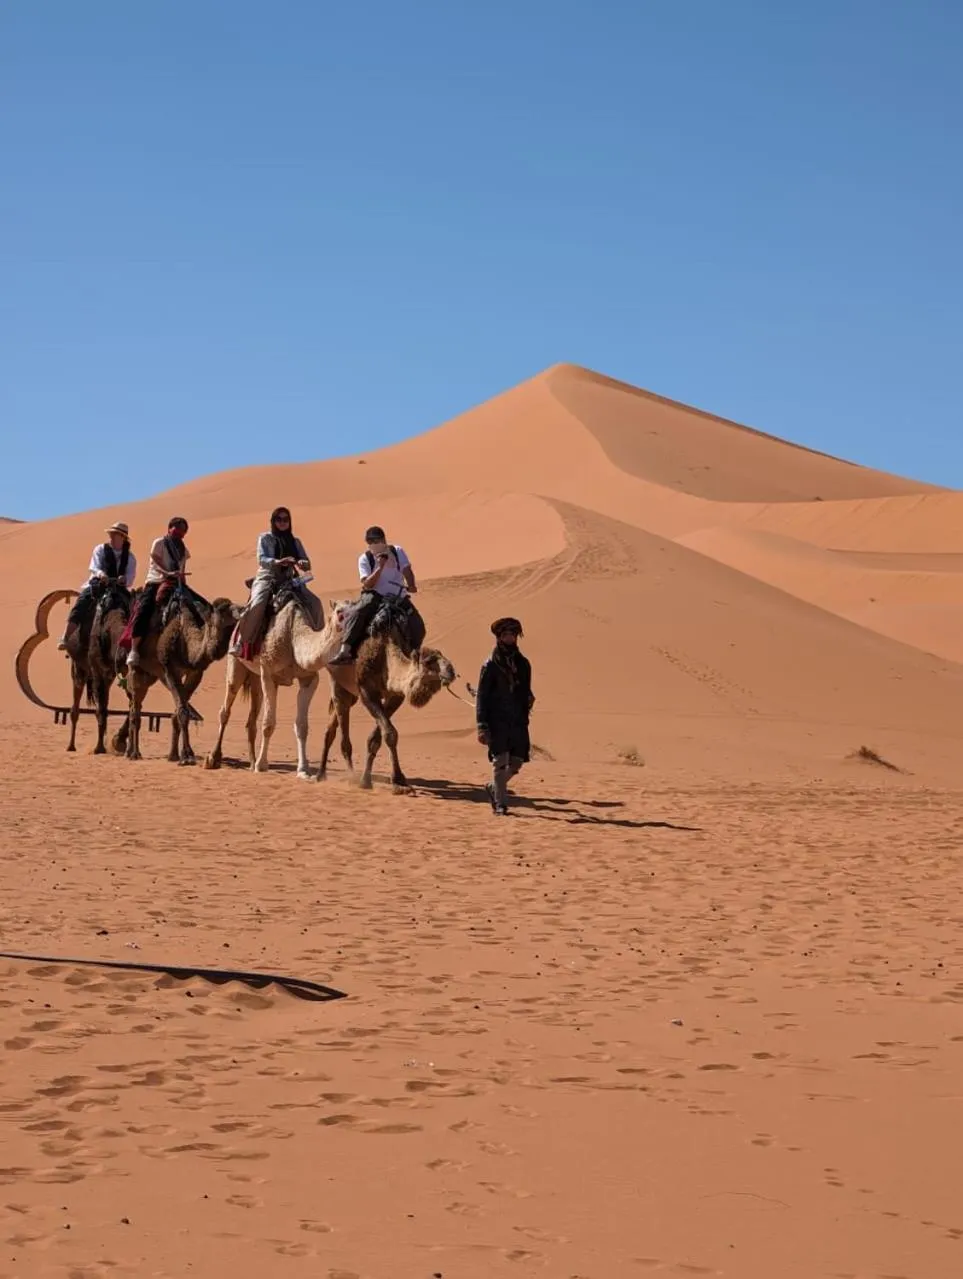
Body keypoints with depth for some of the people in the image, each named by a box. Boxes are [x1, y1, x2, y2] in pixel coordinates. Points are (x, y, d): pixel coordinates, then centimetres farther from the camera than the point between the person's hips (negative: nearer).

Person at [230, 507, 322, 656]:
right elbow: (261, 560, -8)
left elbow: (307, 564, 10)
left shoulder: (295, 541, 15)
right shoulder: (265, 538, 6)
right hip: (267, 578, -4)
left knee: (314, 602, -14)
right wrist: (277, 562, -28)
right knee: (257, 604, -33)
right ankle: (240, 642, -25)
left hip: (288, 580, 4)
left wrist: (303, 563, -16)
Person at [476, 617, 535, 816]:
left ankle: (494, 788, 29)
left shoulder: (523, 663, 11)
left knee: (516, 762, 5)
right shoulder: (490, 665, -4)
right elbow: (481, 696, -5)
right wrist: (482, 726, -12)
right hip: (497, 722, -5)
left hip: (518, 722, 5)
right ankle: (500, 804, 2)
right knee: (500, 762, -6)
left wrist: (525, 719, 11)